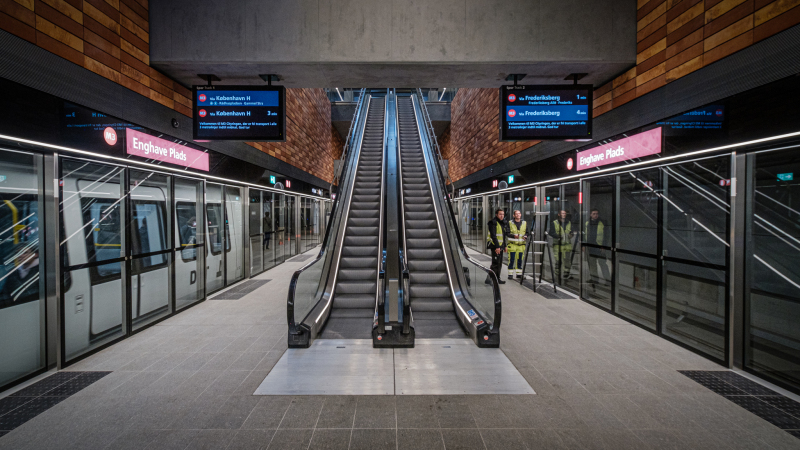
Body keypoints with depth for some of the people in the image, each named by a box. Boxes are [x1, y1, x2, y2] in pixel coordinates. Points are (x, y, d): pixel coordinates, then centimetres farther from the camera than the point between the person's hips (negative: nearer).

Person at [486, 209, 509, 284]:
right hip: (495, 246, -9)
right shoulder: (493, 223, -12)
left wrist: (504, 246, 20)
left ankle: (497, 279, 22)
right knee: (495, 263, -11)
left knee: (499, 264, 13)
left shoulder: (502, 223, 17)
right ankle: (489, 279, -7)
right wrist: (497, 247, -25)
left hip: (500, 246, 9)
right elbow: (493, 235, -20)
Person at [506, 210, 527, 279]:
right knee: (511, 260, -2)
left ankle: (519, 274, 19)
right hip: (512, 244, -3)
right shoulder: (510, 223, 0)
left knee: (520, 260, 8)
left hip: (521, 245, 3)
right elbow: (507, 233, -3)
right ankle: (510, 274, 6)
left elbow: (527, 232, 14)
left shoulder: (524, 223, 10)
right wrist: (513, 235, -21)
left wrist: (525, 237, -8)